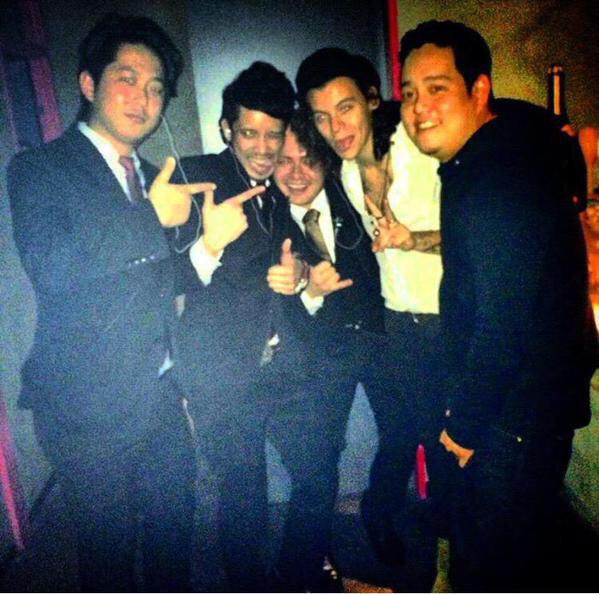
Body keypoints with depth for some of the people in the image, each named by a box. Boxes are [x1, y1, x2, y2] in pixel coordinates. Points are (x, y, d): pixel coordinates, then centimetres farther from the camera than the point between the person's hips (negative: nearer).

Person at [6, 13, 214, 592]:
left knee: (174, 535, 19)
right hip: (90, 406, -5)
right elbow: (50, 265, -24)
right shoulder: (38, 168, -6)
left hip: (162, 396, 6)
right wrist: (152, 217, -20)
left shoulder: (154, 179, 13)